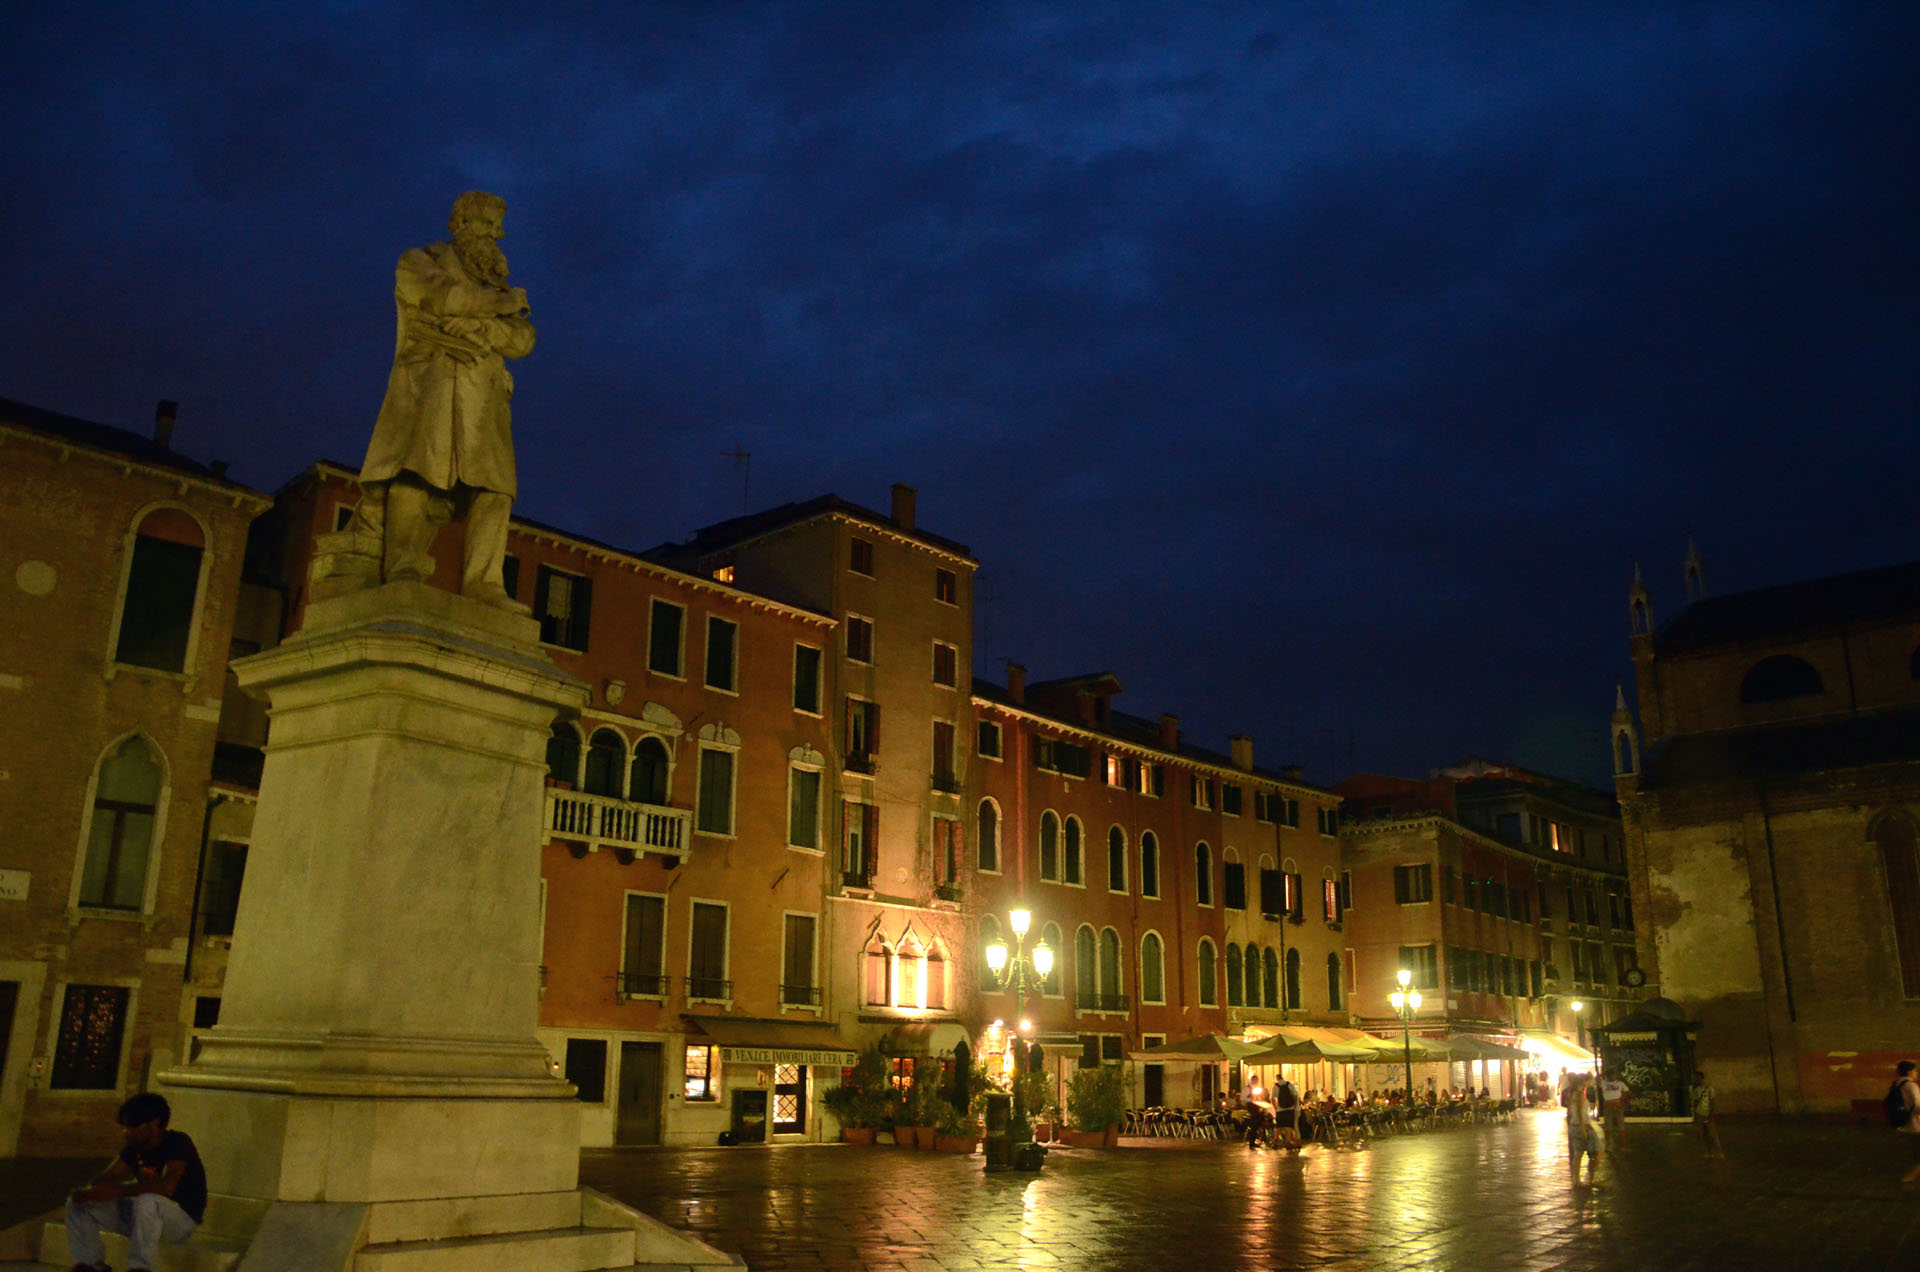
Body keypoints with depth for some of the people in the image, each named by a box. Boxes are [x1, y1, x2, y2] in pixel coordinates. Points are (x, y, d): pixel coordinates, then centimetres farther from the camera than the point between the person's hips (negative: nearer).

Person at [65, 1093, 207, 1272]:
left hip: (182, 1218, -8)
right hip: (142, 1215, 8)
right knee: (78, 1203, 2)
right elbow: (106, 1177, 1)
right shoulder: (135, 1148, 5)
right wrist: (87, 1191, -22)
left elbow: (167, 1186, -33)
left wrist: (117, 1191, -33)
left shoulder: (177, 1142, -19)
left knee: (148, 1200, -41)